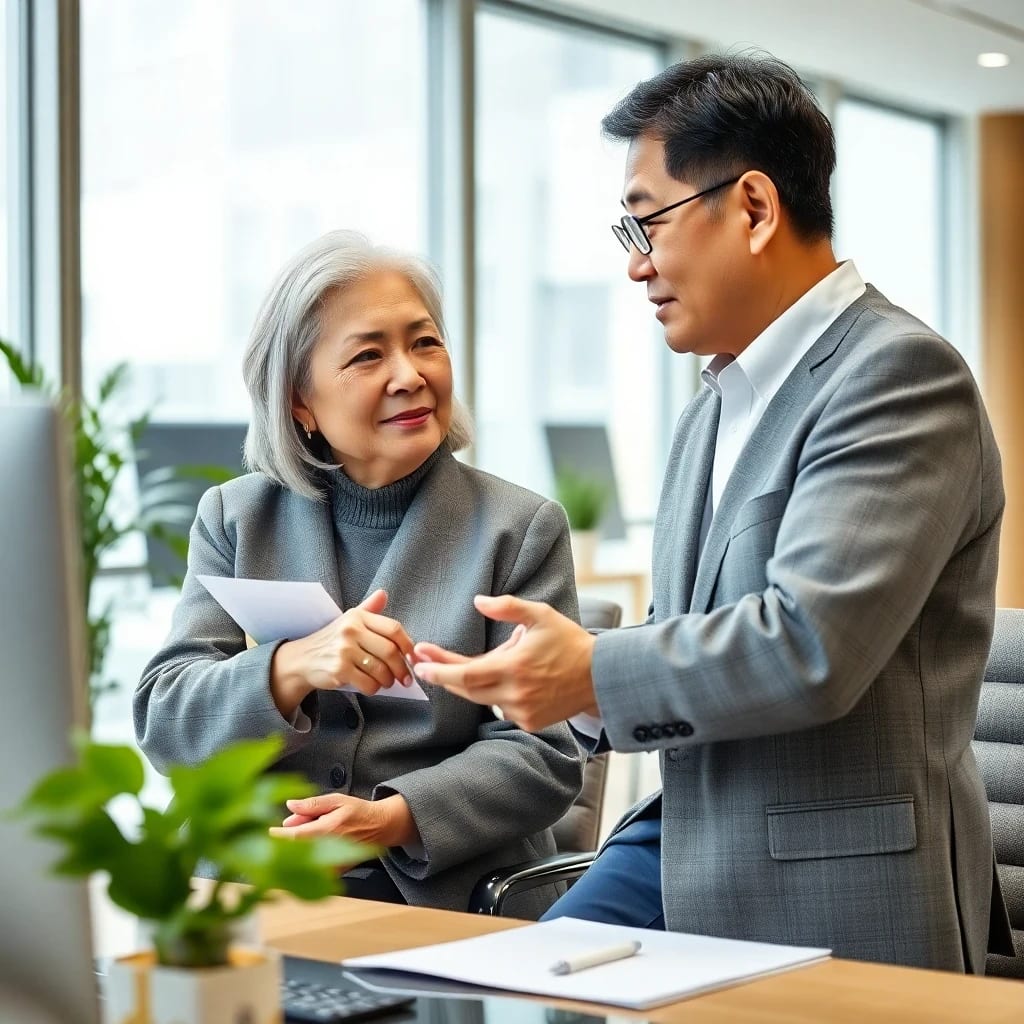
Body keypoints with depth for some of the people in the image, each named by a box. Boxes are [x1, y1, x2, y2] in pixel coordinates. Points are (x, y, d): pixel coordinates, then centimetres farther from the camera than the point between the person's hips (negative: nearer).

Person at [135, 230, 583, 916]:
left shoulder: (522, 528, 4)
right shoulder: (236, 519, 10)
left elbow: (544, 752, -1)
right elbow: (163, 723, 2)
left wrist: (395, 819, -18)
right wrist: (292, 669, -19)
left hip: (454, 906, -2)